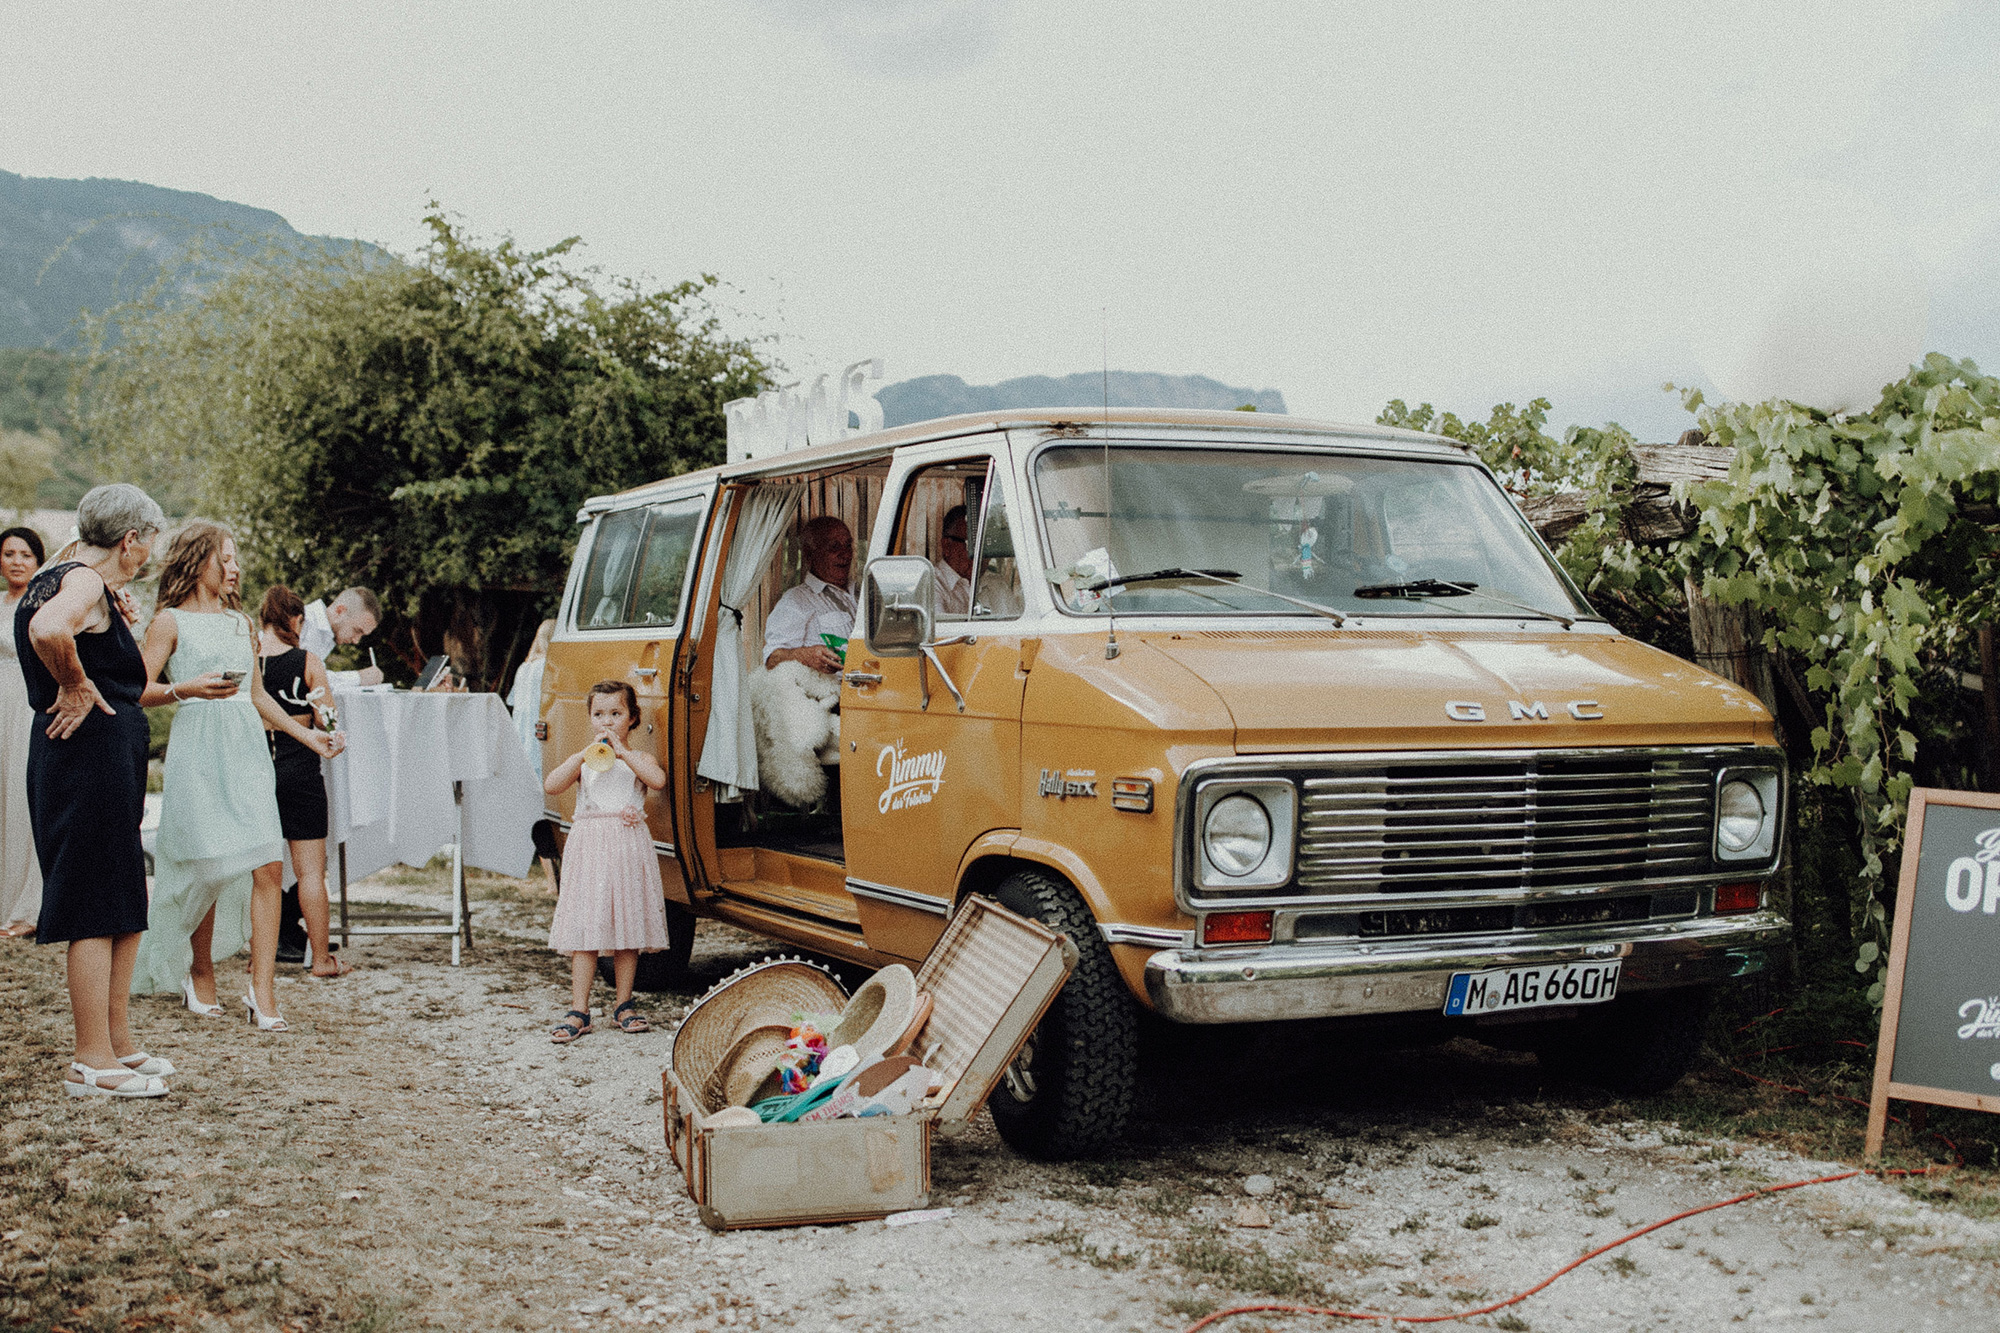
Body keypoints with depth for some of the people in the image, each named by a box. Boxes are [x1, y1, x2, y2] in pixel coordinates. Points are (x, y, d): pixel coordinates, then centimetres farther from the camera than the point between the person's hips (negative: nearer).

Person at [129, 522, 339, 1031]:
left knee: (268, 867, -8)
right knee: (208, 870, -2)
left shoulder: (241, 623, 19)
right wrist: (185, 689, -20)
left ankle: (263, 993, -8)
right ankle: (200, 972, 21)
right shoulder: (170, 621, 2)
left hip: (248, 747, 5)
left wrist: (306, 734, 21)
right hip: (198, 750, -5)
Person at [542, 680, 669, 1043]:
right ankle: (579, 1012, 1)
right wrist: (585, 753, -15)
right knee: (584, 932, -2)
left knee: (627, 929, 6)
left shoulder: (639, 759, 8)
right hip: (589, 849, 0)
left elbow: (658, 780, -15)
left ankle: (624, 1006, 18)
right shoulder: (583, 761, 11)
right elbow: (551, 786, -7)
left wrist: (621, 751, -17)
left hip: (628, 849, 0)